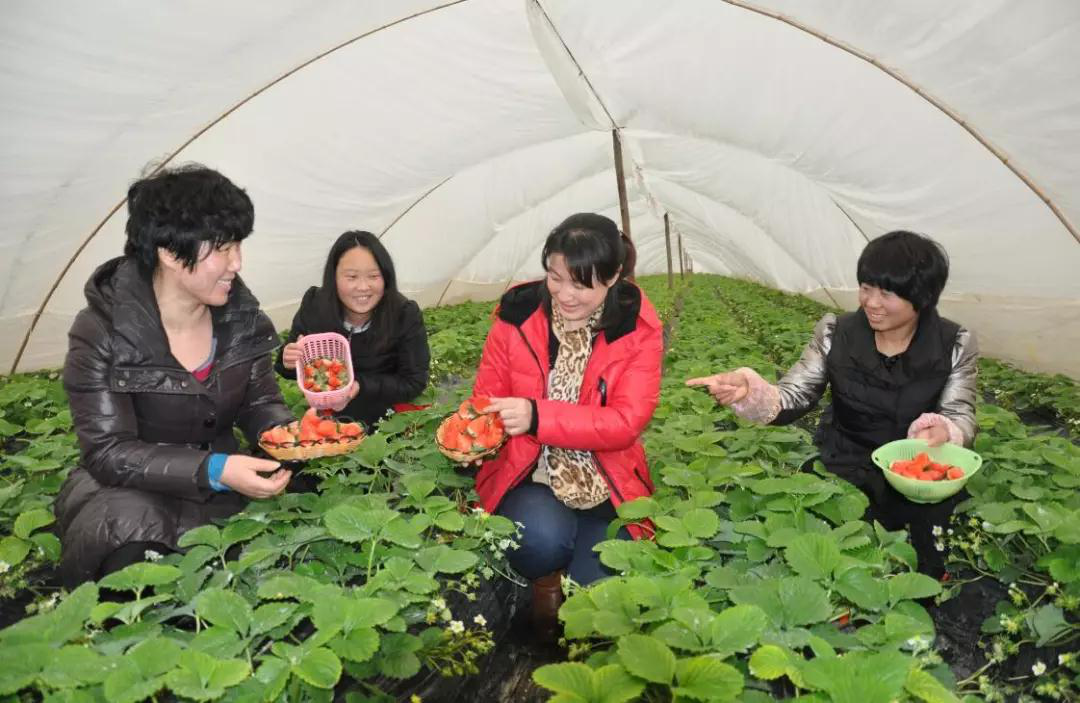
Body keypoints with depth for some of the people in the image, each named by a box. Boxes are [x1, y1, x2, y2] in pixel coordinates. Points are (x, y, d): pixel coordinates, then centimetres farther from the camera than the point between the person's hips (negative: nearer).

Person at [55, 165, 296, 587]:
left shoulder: (241, 317, -4)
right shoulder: (101, 332, -18)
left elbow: (260, 403, 3)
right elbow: (108, 452, -21)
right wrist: (214, 470, -34)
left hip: (221, 486, 4)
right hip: (129, 493, -4)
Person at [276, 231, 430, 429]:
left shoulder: (406, 315, -19)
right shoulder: (314, 305, -13)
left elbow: (414, 383, -15)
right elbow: (294, 365, 0)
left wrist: (361, 385, -28)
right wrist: (289, 362, -23)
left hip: (385, 423, 1)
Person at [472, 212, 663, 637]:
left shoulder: (638, 327, -8)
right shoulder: (518, 312, -6)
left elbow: (626, 422, -17)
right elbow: (488, 397, 2)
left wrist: (537, 415, -31)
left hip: (605, 484, 0)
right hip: (527, 474, 0)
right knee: (544, 538, -31)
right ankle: (542, 588, 5)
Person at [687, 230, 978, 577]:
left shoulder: (956, 345, -4)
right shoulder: (836, 334, -5)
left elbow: (960, 418, -5)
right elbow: (793, 397, -8)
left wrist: (942, 430, -30)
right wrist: (748, 390, -30)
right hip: (845, 474, 0)